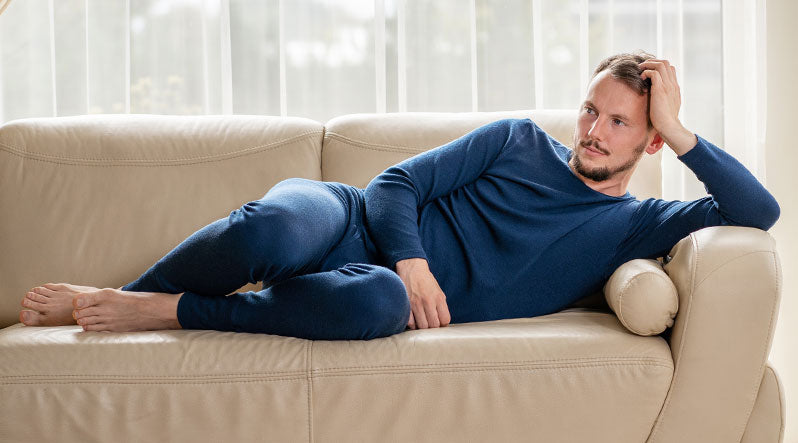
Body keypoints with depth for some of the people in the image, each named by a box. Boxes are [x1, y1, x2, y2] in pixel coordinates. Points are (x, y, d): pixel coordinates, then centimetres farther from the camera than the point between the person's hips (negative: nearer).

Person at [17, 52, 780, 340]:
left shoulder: (632, 224, 11)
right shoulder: (519, 140, 12)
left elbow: (758, 211, 1)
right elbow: (397, 182, 6)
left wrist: (679, 131, -6)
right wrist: (410, 259, -14)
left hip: (410, 298, -1)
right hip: (352, 222, 1)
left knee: (377, 303, -42)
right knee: (266, 231, -37)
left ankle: (160, 312, -24)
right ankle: (105, 301, -11)